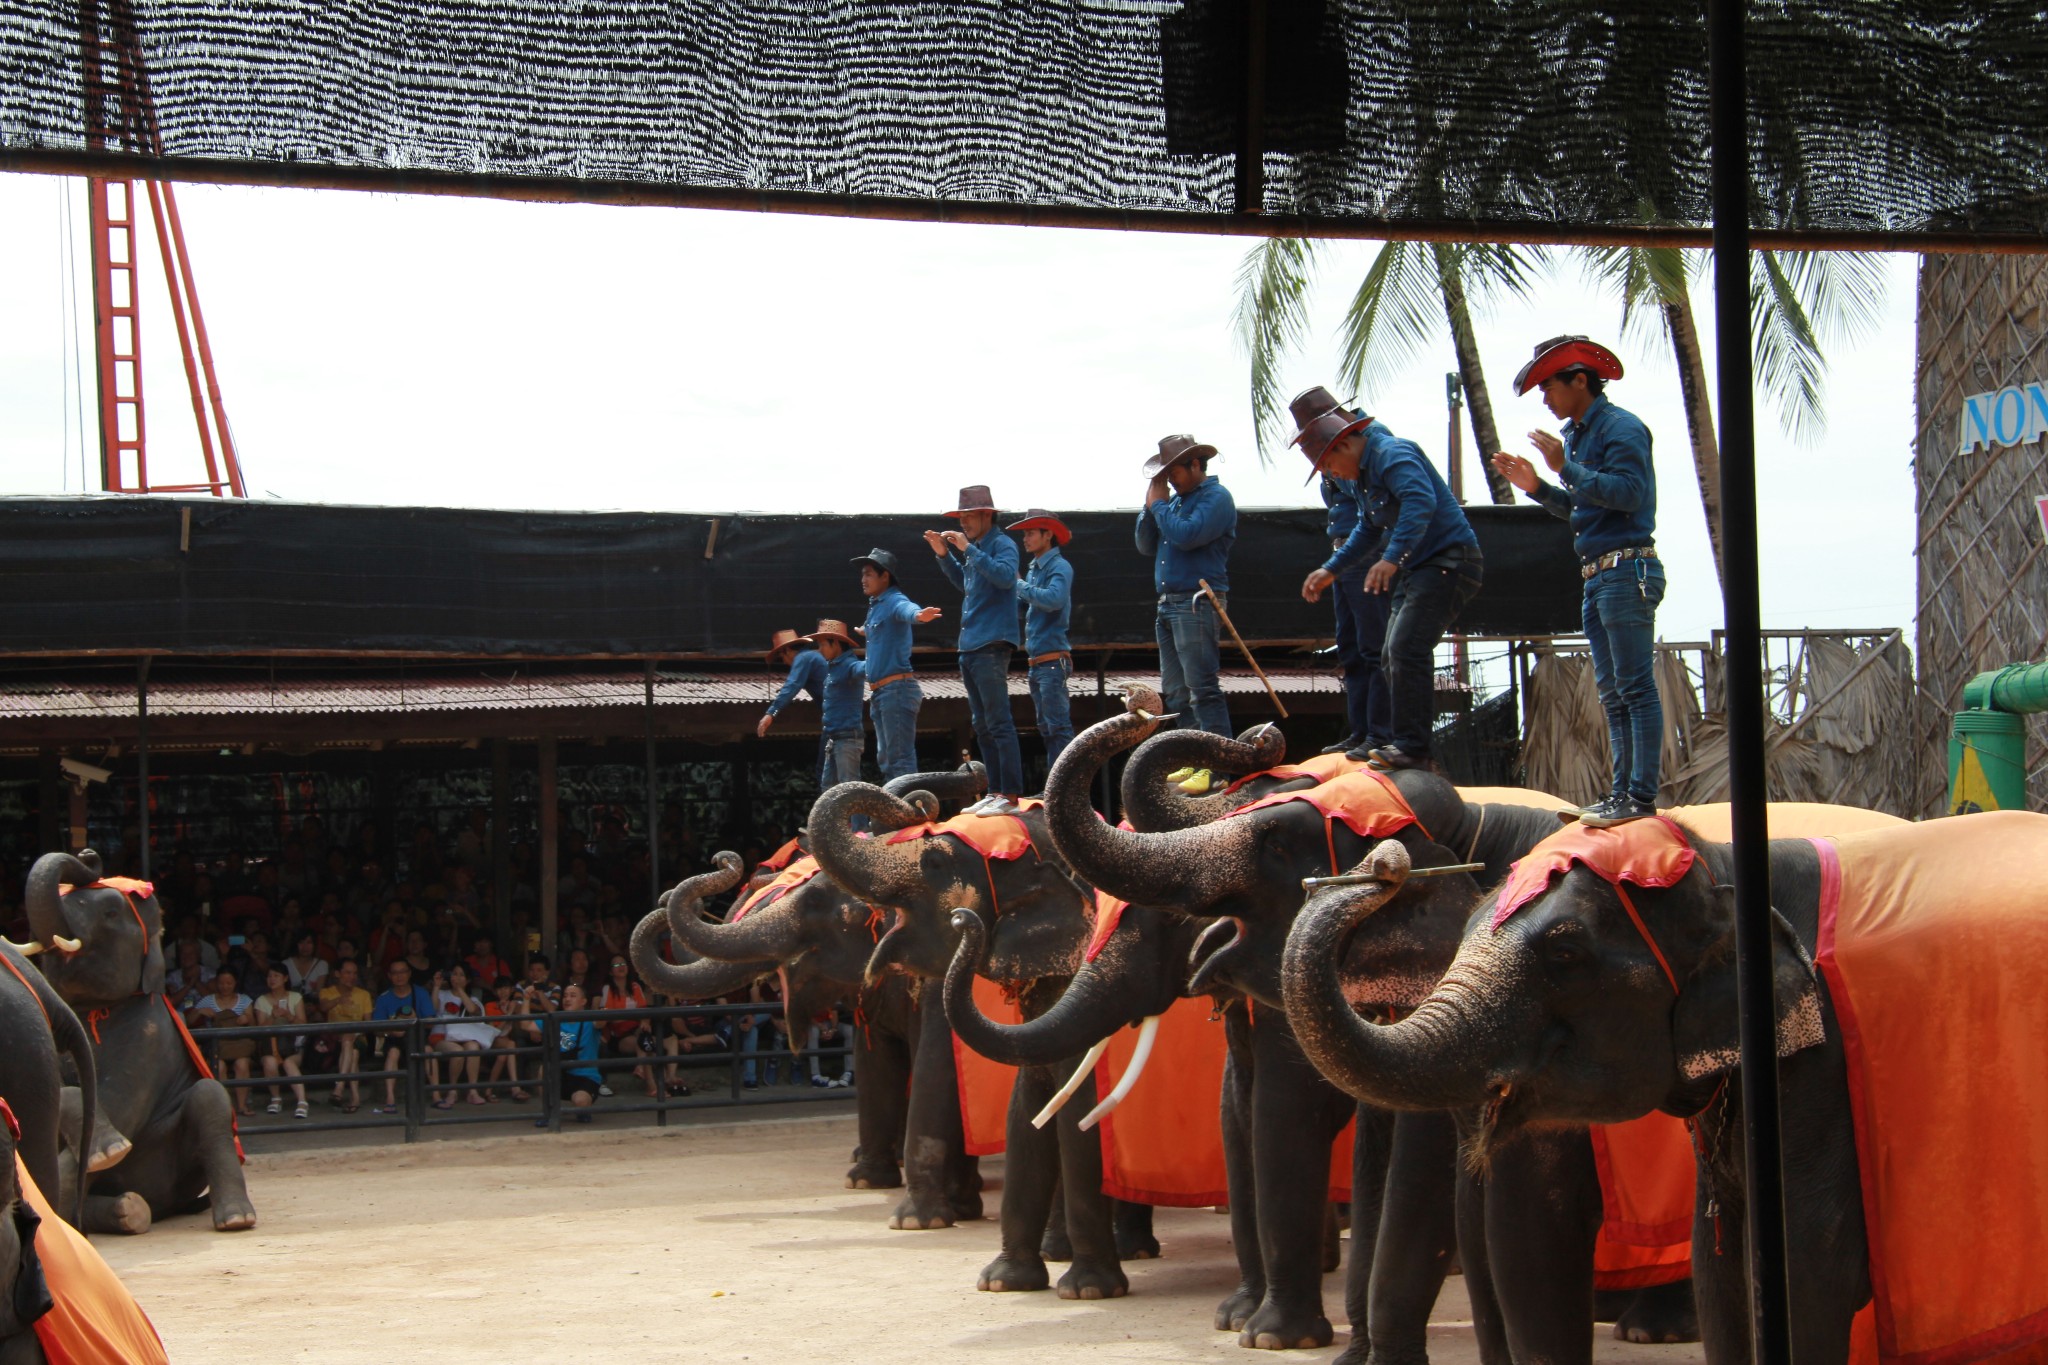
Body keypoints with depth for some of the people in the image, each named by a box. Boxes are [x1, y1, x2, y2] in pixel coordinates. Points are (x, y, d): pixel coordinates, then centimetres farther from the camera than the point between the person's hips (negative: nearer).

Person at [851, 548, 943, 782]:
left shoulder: (894, 601, -12)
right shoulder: (875, 606, 16)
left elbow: (907, 610, -36)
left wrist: (918, 615, -58)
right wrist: (868, 634, 56)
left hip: (896, 689, -10)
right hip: (879, 692, 10)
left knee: (900, 757, -13)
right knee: (886, 758, 14)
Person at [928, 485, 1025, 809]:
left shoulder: (1002, 544, -7)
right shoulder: (976, 549, 18)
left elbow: (1005, 576, -25)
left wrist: (968, 549, -22)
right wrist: (944, 554, 20)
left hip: (991, 646, -10)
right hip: (970, 647, 10)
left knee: (998, 723, -12)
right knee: (981, 725, 11)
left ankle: (1010, 794, -13)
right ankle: (996, 791, 15)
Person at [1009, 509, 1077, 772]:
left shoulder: (1059, 567, -8)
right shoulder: (1034, 569, 17)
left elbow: (1054, 599, -26)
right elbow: (1024, 604, 20)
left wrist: (1020, 585, -16)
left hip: (1052, 659, -9)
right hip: (1035, 661, 9)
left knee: (1059, 726, -11)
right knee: (1046, 728, 11)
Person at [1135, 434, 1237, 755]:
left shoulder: (1216, 497, -6)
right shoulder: (1176, 500, 19)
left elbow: (1186, 536, -20)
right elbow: (1146, 546, 17)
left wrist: (1159, 505, -6)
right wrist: (1151, 506, 4)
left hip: (1197, 604, -9)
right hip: (1168, 605, 9)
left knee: (1202, 689, -14)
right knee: (1177, 693, 9)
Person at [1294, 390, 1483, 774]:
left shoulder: (1391, 454, -17)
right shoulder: (1365, 471, 16)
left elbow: (1421, 501, -34)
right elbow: (1368, 529, 30)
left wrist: (1393, 558, -44)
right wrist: (1331, 569, 23)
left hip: (1448, 562, -11)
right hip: (1418, 570, 11)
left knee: (1407, 648, -20)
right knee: (1394, 657, 14)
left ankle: (1412, 746, -21)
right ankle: (1394, 741, 23)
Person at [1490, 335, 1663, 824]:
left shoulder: (1621, 427, -10)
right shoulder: (1578, 433, 19)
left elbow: (1628, 493, -21)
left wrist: (1566, 468, -19)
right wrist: (1538, 487, 11)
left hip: (1628, 569, -10)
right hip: (1598, 576, 10)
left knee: (1635, 687, -11)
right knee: (1612, 692, 10)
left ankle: (1642, 796, -12)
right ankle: (1622, 790, 13)